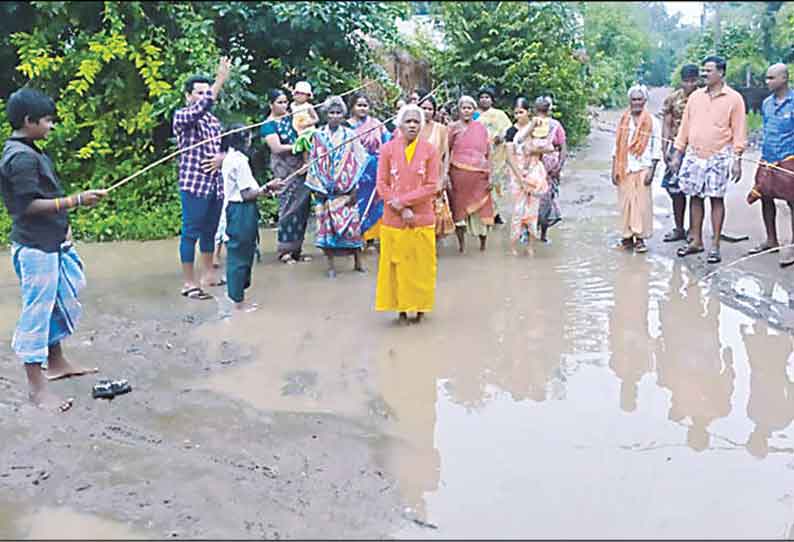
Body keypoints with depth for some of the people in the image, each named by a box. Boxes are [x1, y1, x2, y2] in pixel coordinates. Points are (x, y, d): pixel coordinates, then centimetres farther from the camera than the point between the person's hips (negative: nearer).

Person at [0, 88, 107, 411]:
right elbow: (29, 206, -23)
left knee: (62, 305, 20)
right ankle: (36, 388, 3)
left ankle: (56, 363, 35)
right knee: (36, 313, -4)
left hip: (50, 244, 10)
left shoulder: (28, 153, 13)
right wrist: (77, 201, -25)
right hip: (34, 248, -10)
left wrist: (62, 225, 18)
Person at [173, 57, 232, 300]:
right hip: (194, 183, -7)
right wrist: (220, 80, -28)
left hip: (216, 184, 7)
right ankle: (189, 283, 2)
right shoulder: (181, 116, -5)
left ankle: (208, 275, 27)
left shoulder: (213, 120, 15)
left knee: (210, 231, 15)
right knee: (191, 232, -3)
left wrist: (222, 157, -6)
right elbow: (198, 109, -26)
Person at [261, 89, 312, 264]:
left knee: (303, 205, 5)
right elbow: (277, 148, -14)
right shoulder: (268, 125, -5)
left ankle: (296, 249, 12)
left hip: (301, 165, 6)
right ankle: (284, 250, 3)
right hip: (284, 168, -6)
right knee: (289, 206, -6)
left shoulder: (289, 118, 14)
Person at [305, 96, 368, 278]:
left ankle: (357, 261, 13)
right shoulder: (318, 135, 3)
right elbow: (314, 162, 4)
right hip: (324, 190, 0)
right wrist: (317, 188, -4)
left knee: (351, 224, 0)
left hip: (346, 190, 0)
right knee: (327, 225, 1)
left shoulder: (350, 135, 2)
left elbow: (357, 163, 1)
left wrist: (354, 189, -5)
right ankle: (331, 265, 9)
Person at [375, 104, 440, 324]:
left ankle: (420, 307, 20)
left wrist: (402, 201, -13)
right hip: (393, 219, 0)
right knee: (397, 264, 5)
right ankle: (401, 307, 17)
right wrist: (402, 210, -13)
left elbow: (432, 187, -6)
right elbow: (382, 184, -3)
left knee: (421, 265, 6)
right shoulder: (388, 149, 0)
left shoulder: (429, 150, -1)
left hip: (422, 219, 0)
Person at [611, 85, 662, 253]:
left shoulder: (652, 122, 1)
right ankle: (628, 236, 11)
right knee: (625, 203, 3)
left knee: (641, 203, -4)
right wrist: (614, 170, 6)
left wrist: (652, 171, -8)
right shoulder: (623, 120, 10)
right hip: (624, 169, 3)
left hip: (642, 169, -3)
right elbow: (616, 146, 12)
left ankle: (640, 238, 3)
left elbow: (656, 149, 0)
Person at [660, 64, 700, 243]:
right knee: (675, 189, 7)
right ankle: (679, 229, 19)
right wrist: (665, 149, 0)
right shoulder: (673, 98, 5)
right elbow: (666, 124, 7)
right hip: (676, 147, 3)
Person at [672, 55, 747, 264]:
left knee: (717, 199, -1)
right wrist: (678, 154, 10)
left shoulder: (734, 98, -1)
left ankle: (715, 246, 5)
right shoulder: (695, 96, 9)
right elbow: (685, 126, 12)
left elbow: (738, 131, -2)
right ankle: (696, 241, 18)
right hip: (693, 155, 4)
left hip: (718, 156, -4)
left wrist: (737, 160, -7)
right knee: (695, 197, 7)